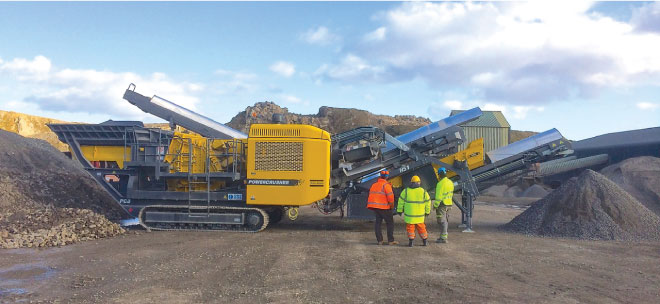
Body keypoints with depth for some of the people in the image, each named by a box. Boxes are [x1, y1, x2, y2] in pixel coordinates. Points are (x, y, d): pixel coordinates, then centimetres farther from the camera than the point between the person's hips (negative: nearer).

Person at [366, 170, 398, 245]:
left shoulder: (374, 184, 13)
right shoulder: (386, 184, -9)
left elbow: (371, 195, 15)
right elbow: (390, 195, -16)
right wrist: (392, 205, -2)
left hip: (374, 206, 7)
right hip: (383, 207, -7)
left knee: (378, 222, 12)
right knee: (390, 223, 2)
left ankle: (379, 240, 9)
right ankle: (391, 240, 0)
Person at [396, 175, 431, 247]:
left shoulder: (406, 191, -3)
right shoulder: (423, 192, -1)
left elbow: (401, 201, 2)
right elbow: (428, 202, 6)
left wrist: (399, 211, 12)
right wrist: (427, 212, 18)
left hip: (409, 215, -1)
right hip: (420, 215, 1)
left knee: (410, 228, 7)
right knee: (421, 228, 14)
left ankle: (411, 242, 2)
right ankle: (424, 241, 21)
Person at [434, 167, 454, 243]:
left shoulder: (441, 183, -19)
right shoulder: (450, 182, 8)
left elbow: (439, 196, -20)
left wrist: (435, 205, -11)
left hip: (442, 204, -9)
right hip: (449, 204, 9)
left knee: (442, 221, -5)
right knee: (446, 220, 17)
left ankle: (443, 238, -4)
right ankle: (444, 235, 26)